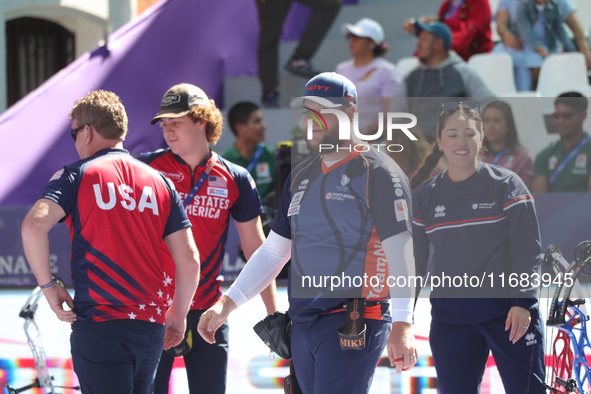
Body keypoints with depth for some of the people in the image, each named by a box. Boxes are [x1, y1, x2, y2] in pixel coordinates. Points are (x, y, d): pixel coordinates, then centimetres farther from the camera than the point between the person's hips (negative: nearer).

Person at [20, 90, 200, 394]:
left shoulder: (76, 175, -1)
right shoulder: (159, 182, 11)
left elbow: (34, 226, -19)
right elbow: (189, 259, 7)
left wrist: (47, 285, -7)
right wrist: (178, 317, 19)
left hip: (98, 324, -5)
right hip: (151, 325, 5)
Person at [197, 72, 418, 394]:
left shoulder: (376, 172, -5)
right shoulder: (300, 177, 17)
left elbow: (400, 252, -11)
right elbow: (273, 252, 22)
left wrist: (402, 324, -20)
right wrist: (227, 303, 12)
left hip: (354, 327, -7)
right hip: (301, 325, 7)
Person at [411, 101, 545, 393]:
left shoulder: (506, 185, -2)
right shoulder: (425, 196, 9)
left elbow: (528, 249, -6)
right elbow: (414, 261, 14)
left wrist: (522, 302, -16)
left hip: (509, 313, -4)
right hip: (449, 319, 4)